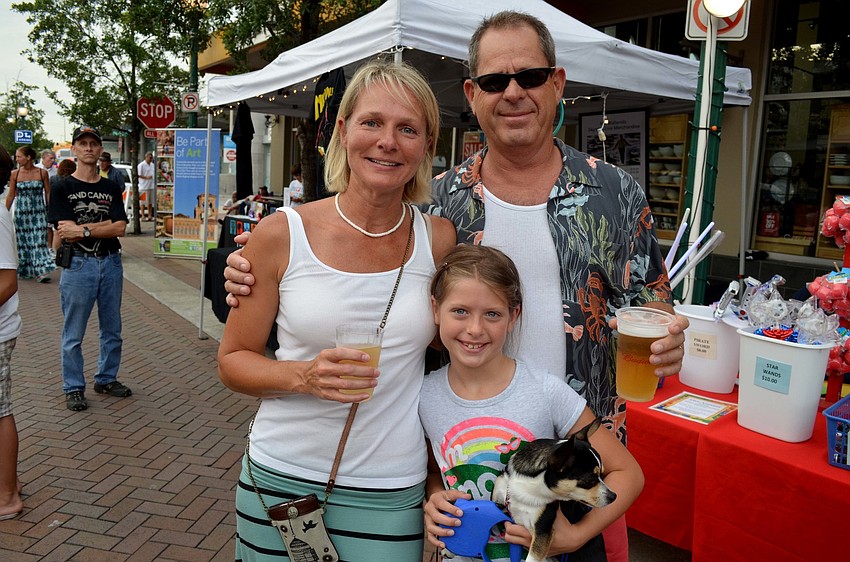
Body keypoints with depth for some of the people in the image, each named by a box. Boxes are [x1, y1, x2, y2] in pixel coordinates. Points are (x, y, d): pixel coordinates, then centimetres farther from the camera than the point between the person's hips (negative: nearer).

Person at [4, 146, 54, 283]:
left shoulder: (42, 173, -2)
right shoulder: (15, 174, 1)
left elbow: (48, 193, 3)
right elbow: (11, 195, 6)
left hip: (39, 211, -2)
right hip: (21, 212, 2)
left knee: (39, 241, -7)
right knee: (23, 240, 8)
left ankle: (42, 271, -9)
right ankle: (26, 270, 20)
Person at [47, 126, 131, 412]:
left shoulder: (112, 188, 9)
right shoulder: (63, 188, -1)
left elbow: (120, 229, -4)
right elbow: (66, 234, -11)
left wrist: (83, 229, -13)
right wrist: (106, 224, -10)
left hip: (110, 262, 4)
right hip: (78, 264, -3)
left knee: (112, 329, 13)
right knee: (73, 334, 5)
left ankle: (106, 379, 29)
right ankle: (74, 388, 18)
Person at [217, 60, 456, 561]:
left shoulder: (440, 241, -5)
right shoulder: (281, 234, -9)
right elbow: (233, 360, -2)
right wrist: (304, 376, -20)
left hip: (391, 495, 1)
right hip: (279, 480, 0)